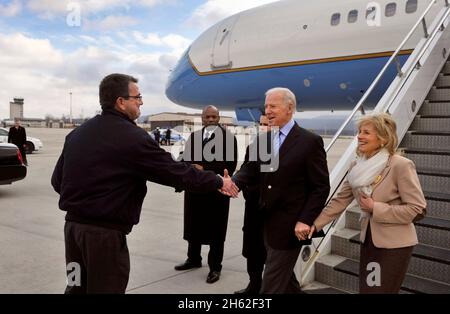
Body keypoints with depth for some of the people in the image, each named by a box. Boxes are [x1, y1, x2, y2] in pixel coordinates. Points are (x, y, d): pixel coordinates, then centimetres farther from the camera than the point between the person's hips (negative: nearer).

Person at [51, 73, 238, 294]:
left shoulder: (77, 133, 7)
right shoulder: (133, 137, -16)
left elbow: (57, 180, 10)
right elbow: (176, 171, -14)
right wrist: (218, 182, -2)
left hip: (73, 224, 8)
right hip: (105, 231, -8)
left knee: (77, 287, 22)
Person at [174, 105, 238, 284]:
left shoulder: (228, 137, -7)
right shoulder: (193, 137, 11)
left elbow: (230, 165, -14)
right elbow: (186, 160, 10)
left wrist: (204, 169, -17)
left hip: (217, 190, -5)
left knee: (215, 229, 6)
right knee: (194, 226, 17)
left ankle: (215, 267, 20)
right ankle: (194, 259, 37)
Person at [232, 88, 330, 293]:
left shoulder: (310, 141, -11)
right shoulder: (262, 139, 8)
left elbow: (321, 187, -11)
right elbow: (250, 170, 1)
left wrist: (305, 220, -18)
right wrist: (233, 183, -21)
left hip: (290, 225, -6)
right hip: (267, 222, 6)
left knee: (272, 283, 2)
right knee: (283, 276, 22)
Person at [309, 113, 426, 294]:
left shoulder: (401, 165, -18)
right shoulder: (357, 166, 1)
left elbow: (417, 208, -18)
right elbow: (340, 200, 3)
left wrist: (375, 208, -19)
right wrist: (315, 224, -5)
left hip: (394, 244, -6)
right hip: (368, 239, 6)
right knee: (365, 289, 16)